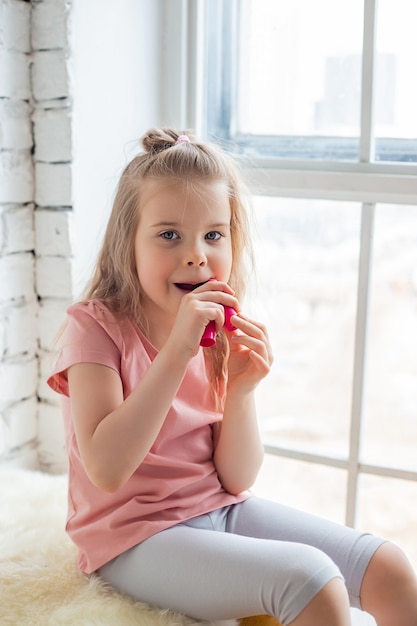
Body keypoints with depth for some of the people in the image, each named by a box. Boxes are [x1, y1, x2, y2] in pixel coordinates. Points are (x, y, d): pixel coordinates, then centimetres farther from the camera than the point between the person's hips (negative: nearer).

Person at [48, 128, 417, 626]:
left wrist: (241, 391, -19)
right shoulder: (95, 327, -13)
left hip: (222, 510, 6)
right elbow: (107, 469, -27)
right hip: (134, 538, -5)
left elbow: (237, 478, -1)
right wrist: (177, 350, -31)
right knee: (310, 579, -25)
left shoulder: (224, 336, 2)